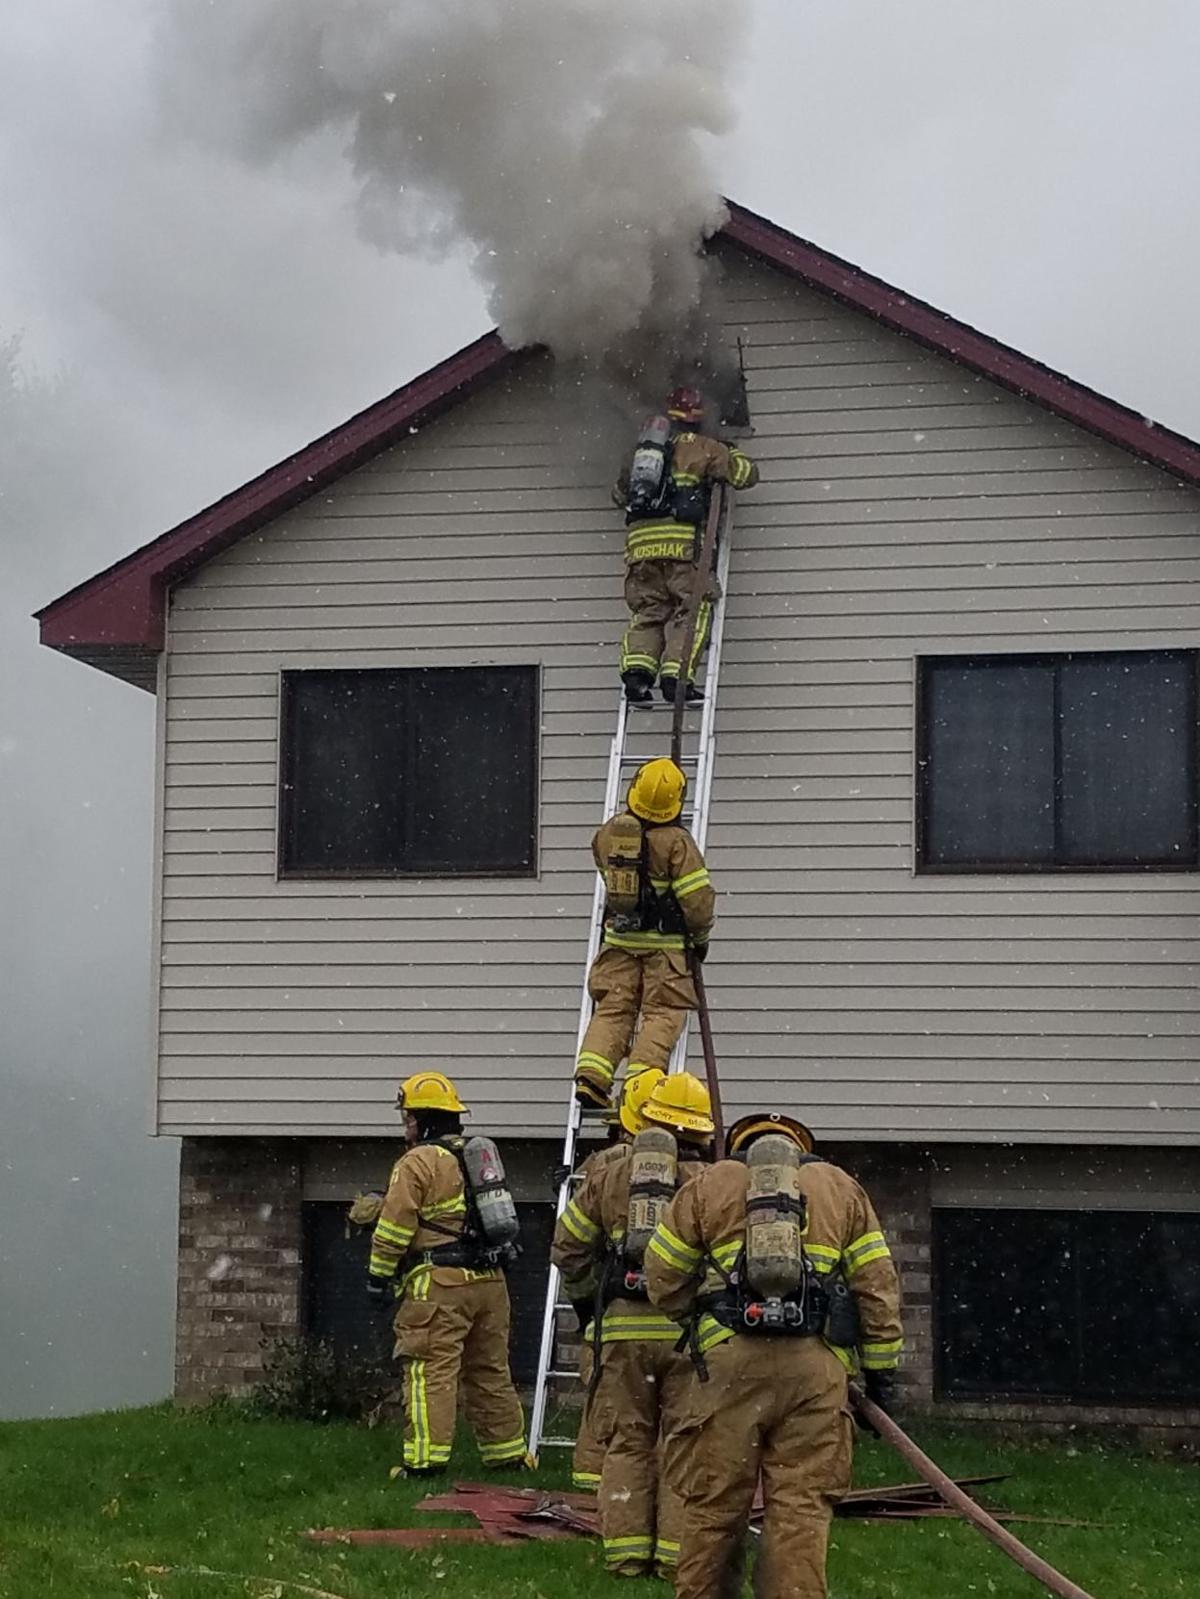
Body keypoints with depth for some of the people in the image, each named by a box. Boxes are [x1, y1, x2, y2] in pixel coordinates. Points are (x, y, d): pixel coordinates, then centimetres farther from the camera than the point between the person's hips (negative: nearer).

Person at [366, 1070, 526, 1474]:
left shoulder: (417, 1162, -7)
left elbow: (395, 1226, -10)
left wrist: (379, 1276, -4)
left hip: (440, 1281, -8)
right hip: (489, 1280, 8)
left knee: (430, 1372, -7)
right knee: (490, 1370, 15)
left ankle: (426, 1459, -11)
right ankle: (507, 1453, 20)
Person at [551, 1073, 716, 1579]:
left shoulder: (610, 1176, 4)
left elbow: (567, 1252, 11)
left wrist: (589, 1284, 31)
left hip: (625, 1329, 1)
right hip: (688, 1330, -1)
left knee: (627, 1443, 8)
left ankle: (626, 1551, 5)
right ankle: (677, 1552, 3)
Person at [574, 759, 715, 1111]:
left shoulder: (609, 832, 0)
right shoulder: (676, 842, -16)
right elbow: (698, 897, -15)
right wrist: (701, 936, 2)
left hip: (619, 939, 4)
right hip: (666, 944, -4)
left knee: (613, 1009, 7)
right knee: (661, 1015, -1)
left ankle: (591, 1074, -9)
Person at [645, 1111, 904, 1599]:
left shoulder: (708, 1184, 15)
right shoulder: (841, 1187, 19)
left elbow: (663, 1282, 14)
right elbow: (877, 1288, 13)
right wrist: (880, 1372, 17)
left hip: (730, 1360, -1)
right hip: (816, 1365, 1)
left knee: (713, 1502, 5)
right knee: (802, 1505, 0)